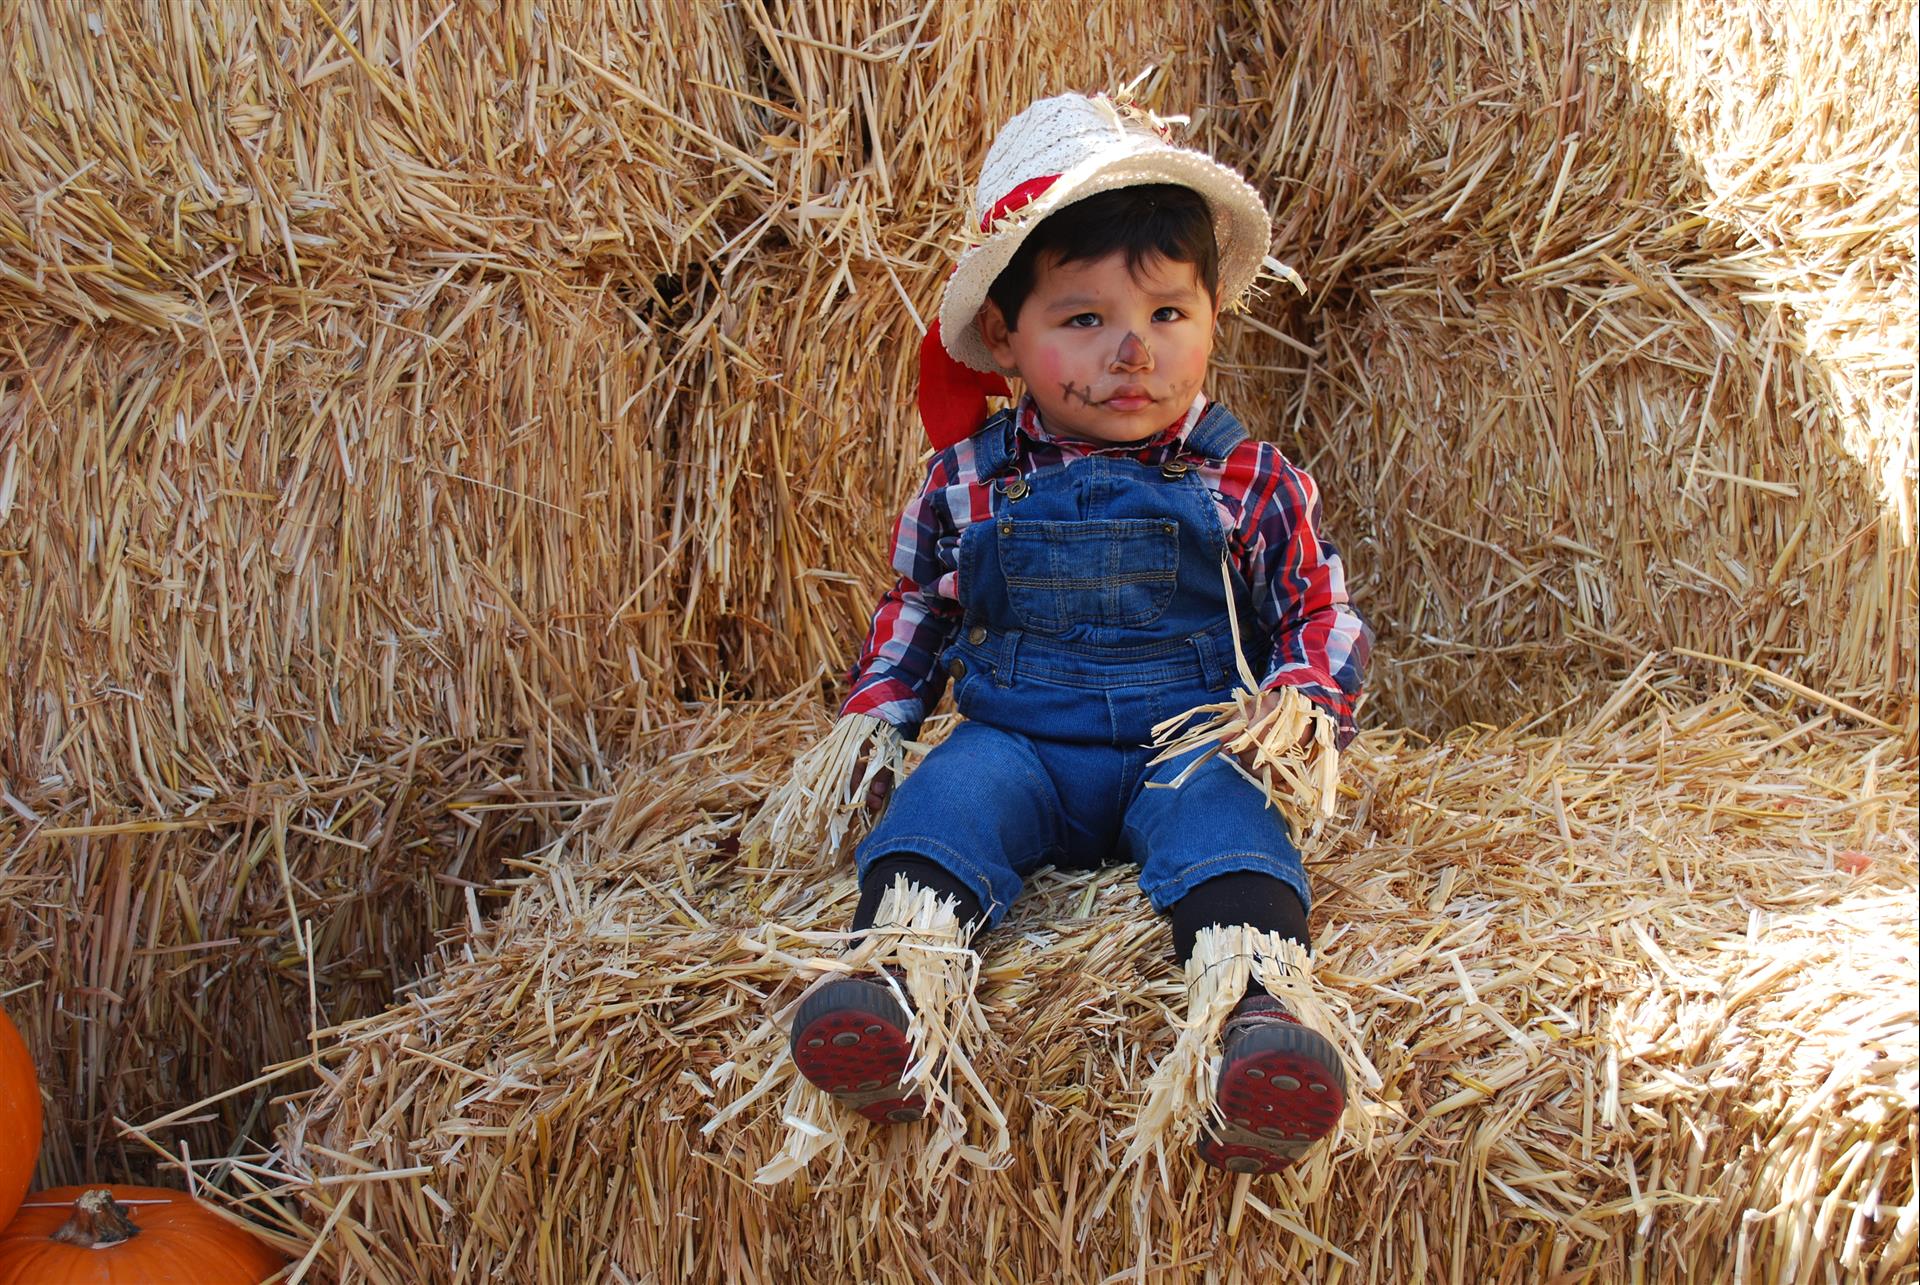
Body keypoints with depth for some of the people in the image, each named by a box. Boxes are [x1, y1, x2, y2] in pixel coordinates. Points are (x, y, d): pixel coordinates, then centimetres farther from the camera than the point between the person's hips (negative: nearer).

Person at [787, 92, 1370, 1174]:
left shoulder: (1248, 481, 1)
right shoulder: (968, 482, 4)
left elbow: (1321, 614, 8)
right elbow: (915, 608, 19)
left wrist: (1307, 711, -12)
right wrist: (873, 718, 6)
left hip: (1184, 746, -1)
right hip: (1016, 738, 2)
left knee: (1222, 812, -32)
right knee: (951, 792, -28)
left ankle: (1258, 1009, -53)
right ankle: (897, 976, -47)